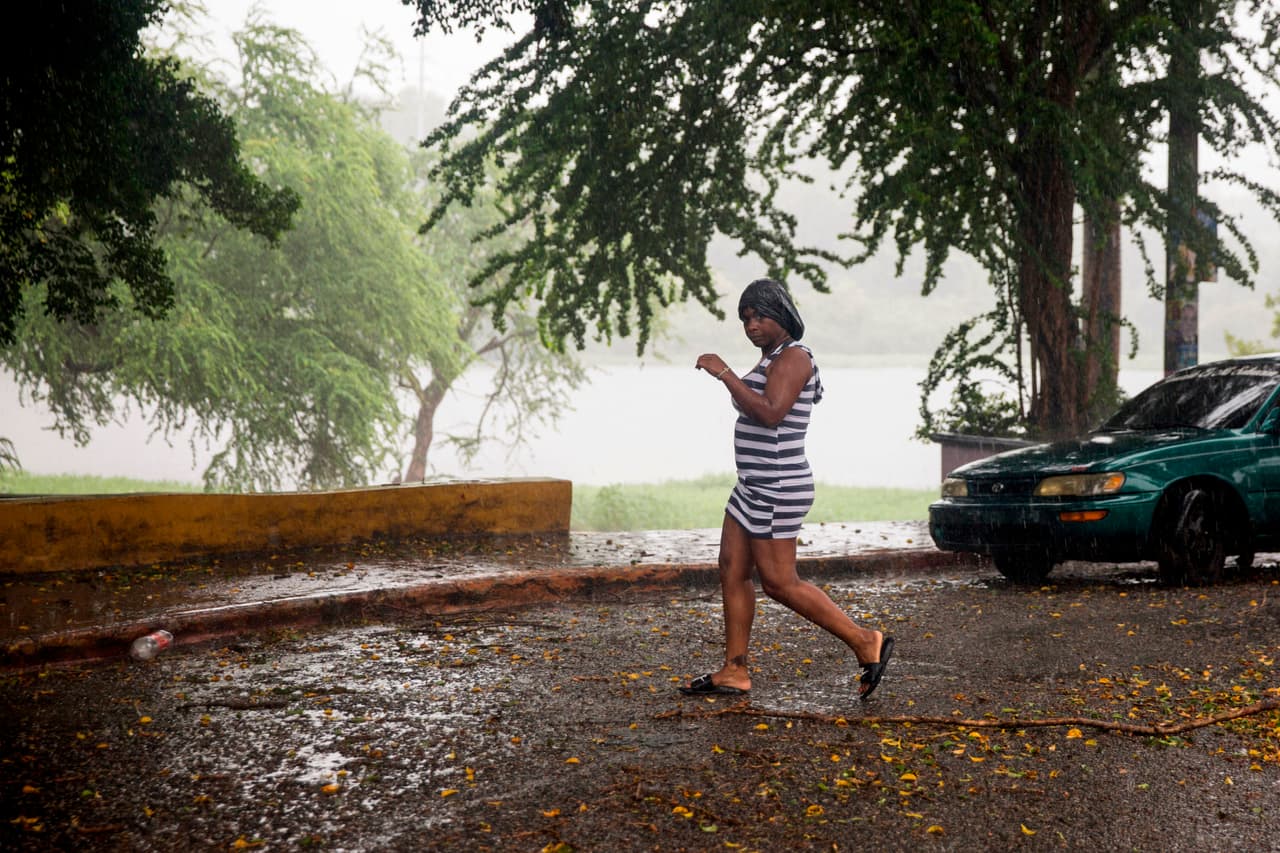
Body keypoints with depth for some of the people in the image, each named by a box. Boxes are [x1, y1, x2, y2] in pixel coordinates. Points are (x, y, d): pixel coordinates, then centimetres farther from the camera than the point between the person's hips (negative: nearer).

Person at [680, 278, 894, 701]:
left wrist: (724, 372, -25)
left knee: (779, 583, -6)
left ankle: (865, 643, 0)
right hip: (755, 487, 10)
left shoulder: (792, 357, -15)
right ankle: (733, 672, 14)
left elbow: (770, 413, -28)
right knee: (732, 572, 9)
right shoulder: (773, 358, 16)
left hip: (776, 490, -10)